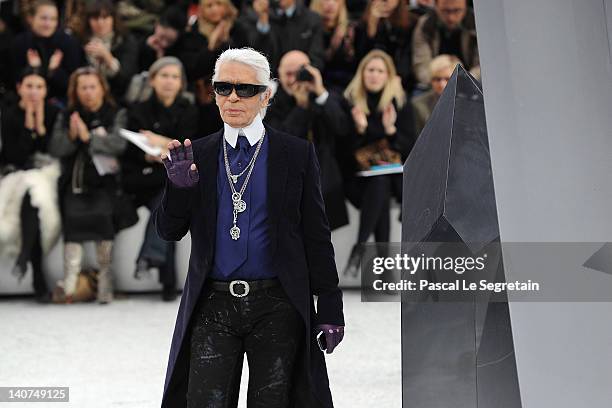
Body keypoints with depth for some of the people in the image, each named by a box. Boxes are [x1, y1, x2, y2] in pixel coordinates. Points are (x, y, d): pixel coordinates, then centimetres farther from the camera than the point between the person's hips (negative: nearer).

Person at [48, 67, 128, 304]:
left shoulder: (117, 115, 10)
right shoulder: (66, 117, 18)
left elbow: (119, 144, -7)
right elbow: (55, 149, 7)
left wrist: (88, 136, -17)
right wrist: (71, 136, -12)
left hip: (103, 180, -2)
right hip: (74, 179, 2)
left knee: (102, 213, -25)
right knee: (73, 214, -21)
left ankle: (105, 284, -25)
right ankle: (70, 286, -26)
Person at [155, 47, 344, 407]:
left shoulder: (296, 154, 2)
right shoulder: (198, 155, 9)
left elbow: (316, 237, 2)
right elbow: (169, 231, 7)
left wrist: (330, 307, -2)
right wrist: (179, 186, -13)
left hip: (277, 309, -1)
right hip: (212, 307, 1)